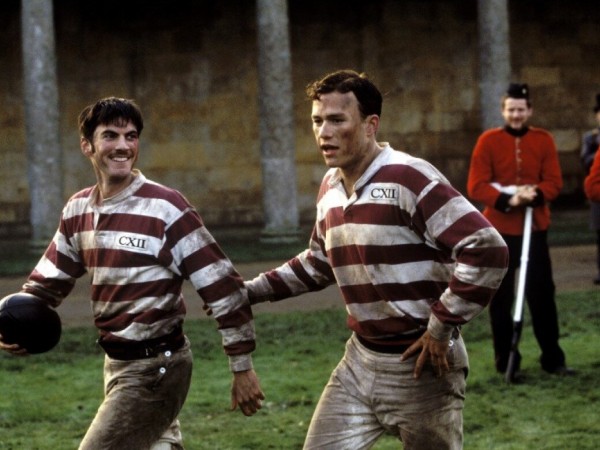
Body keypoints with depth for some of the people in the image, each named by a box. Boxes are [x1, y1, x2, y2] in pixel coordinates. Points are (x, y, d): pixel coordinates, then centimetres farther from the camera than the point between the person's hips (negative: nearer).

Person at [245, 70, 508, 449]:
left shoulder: (410, 179, -20)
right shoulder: (331, 188, 7)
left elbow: (488, 251, -26)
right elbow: (317, 264, 25)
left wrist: (441, 328, -20)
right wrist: (251, 292, 15)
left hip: (420, 366, -7)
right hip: (360, 362, 8)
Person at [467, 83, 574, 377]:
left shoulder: (544, 140, 3)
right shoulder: (488, 141, -2)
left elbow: (554, 182, -2)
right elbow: (476, 186, -9)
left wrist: (535, 195, -22)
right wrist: (507, 200, -22)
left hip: (535, 228, 1)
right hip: (499, 230, -1)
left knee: (542, 294, 2)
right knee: (501, 297, 4)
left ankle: (552, 359, 8)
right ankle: (505, 360, 13)